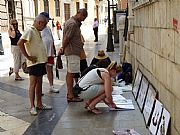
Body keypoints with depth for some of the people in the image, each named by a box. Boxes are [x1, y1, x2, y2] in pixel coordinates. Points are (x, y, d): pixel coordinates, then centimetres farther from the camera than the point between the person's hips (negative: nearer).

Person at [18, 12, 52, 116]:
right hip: (34, 63, -9)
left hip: (41, 61, 9)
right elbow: (20, 43, -24)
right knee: (33, 84, -4)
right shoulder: (30, 31, -13)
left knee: (39, 83, 14)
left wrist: (44, 58, 13)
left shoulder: (38, 31, 15)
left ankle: (39, 104, 22)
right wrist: (28, 57, -20)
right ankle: (32, 107, 1)